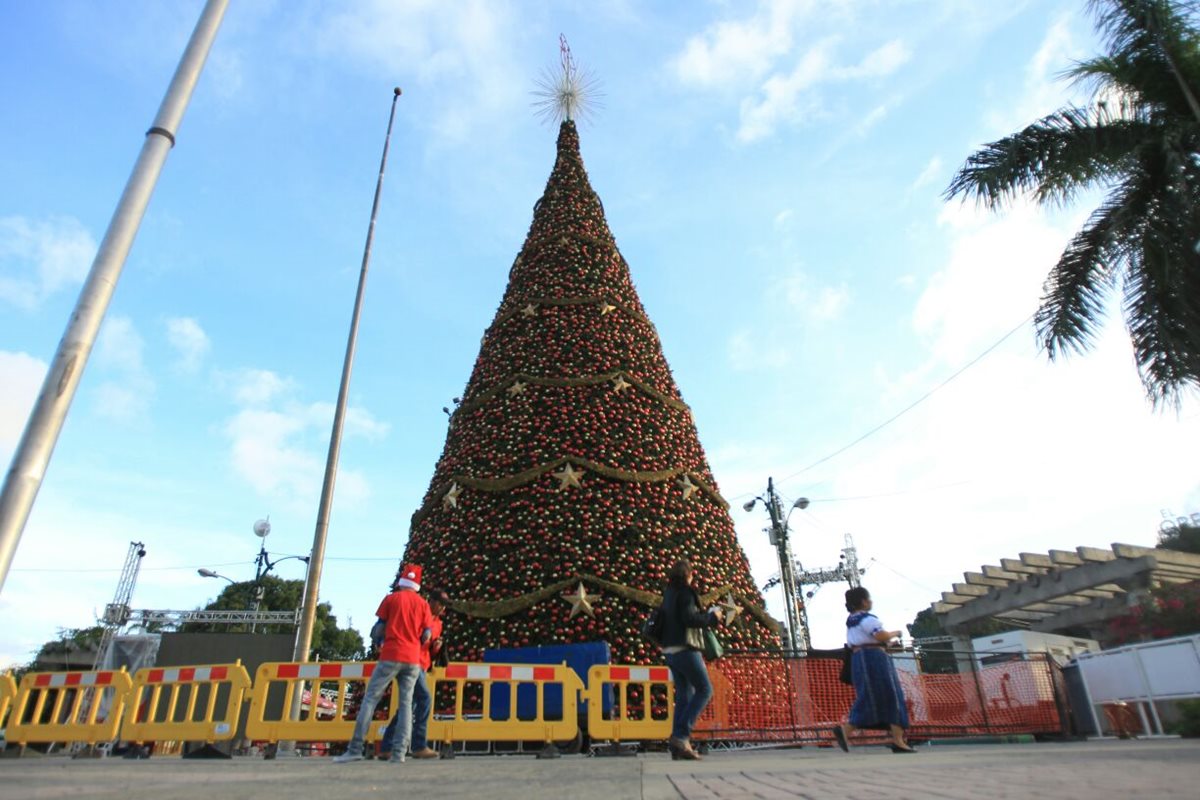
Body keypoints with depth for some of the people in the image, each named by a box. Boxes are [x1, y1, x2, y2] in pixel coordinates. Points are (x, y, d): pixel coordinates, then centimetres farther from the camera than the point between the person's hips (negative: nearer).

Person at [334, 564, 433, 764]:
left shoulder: (391, 599, 4)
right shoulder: (423, 604, 8)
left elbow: (380, 628, 6)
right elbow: (427, 635, 3)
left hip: (390, 656, -2)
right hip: (413, 659, 2)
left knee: (370, 698, 2)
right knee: (405, 703, 4)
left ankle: (355, 749, -4)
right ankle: (399, 752, -4)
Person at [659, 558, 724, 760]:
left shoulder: (669, 593, 17)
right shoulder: (685, 592, -9)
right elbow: (689, 618, -20)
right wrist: (711, 617, -6)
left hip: (670, 651, 8)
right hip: (685, 649, -8)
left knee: (684, 696, 9)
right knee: (704, 689, -1)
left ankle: (679, 745, 4)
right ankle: (681, 735, -10)